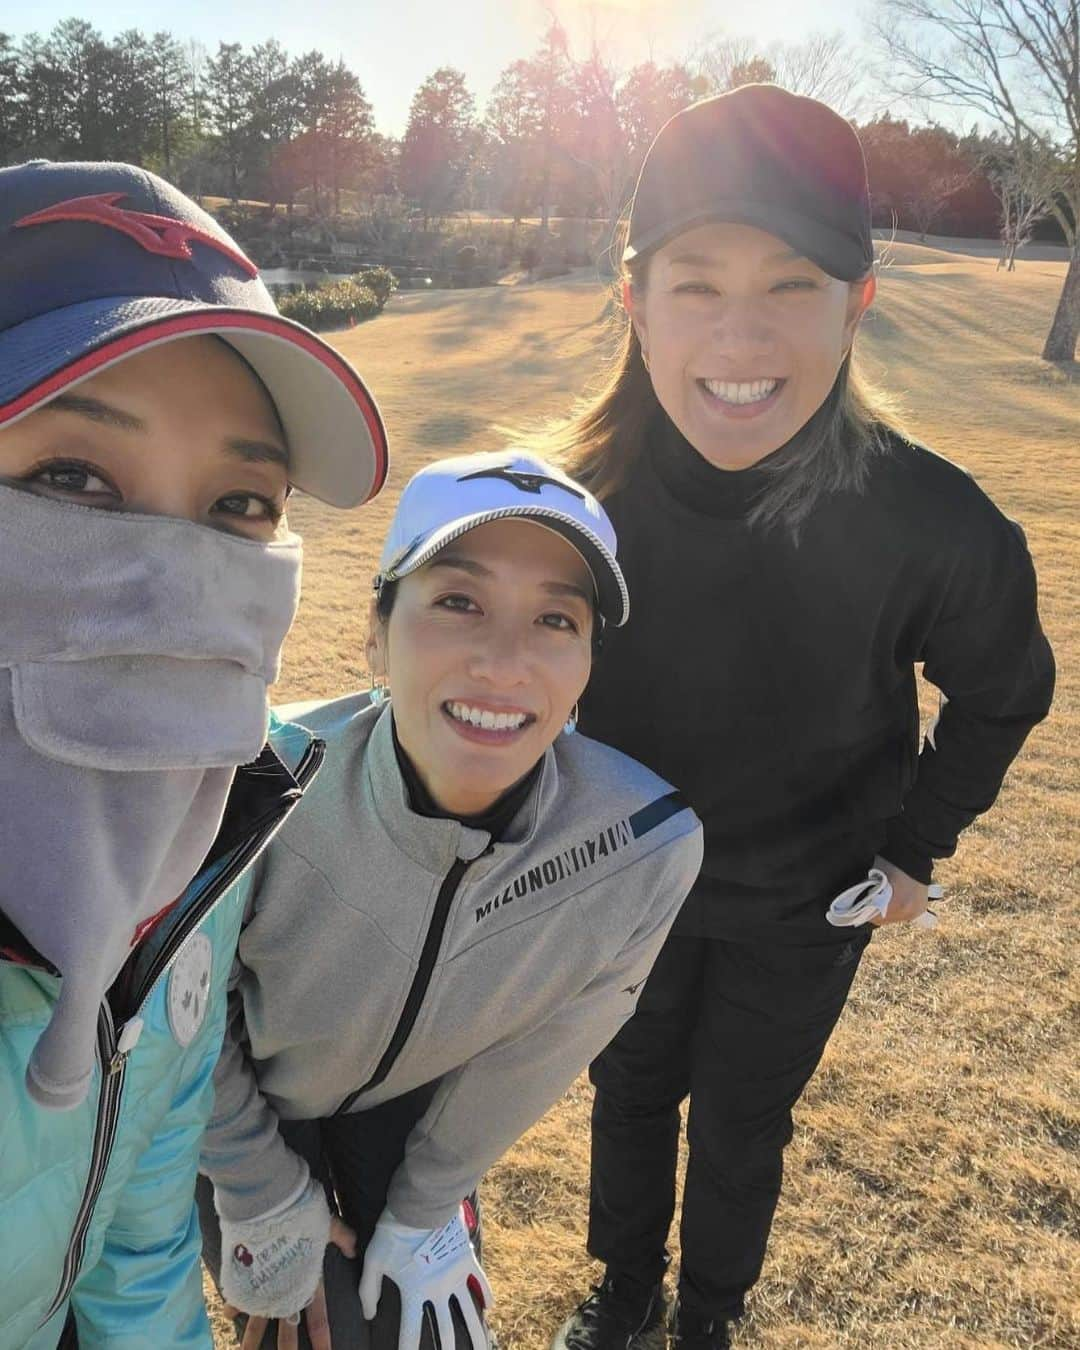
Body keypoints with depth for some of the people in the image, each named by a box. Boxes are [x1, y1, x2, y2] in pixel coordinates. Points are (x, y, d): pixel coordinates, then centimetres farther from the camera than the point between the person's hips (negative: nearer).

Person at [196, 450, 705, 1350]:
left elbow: (532, 1056, -12)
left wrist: (426, 1209, 1)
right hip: (236, 1101, -1)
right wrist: (262, 1193, -4)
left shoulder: (649, 847, -31)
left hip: (416, 1107, 2)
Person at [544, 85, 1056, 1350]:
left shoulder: (933, 526, -29)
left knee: (741, 1120, 21)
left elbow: (1003, 696, -7)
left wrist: (917, 846, -4)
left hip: (802, 907, -1)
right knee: (629, 1090, 24)